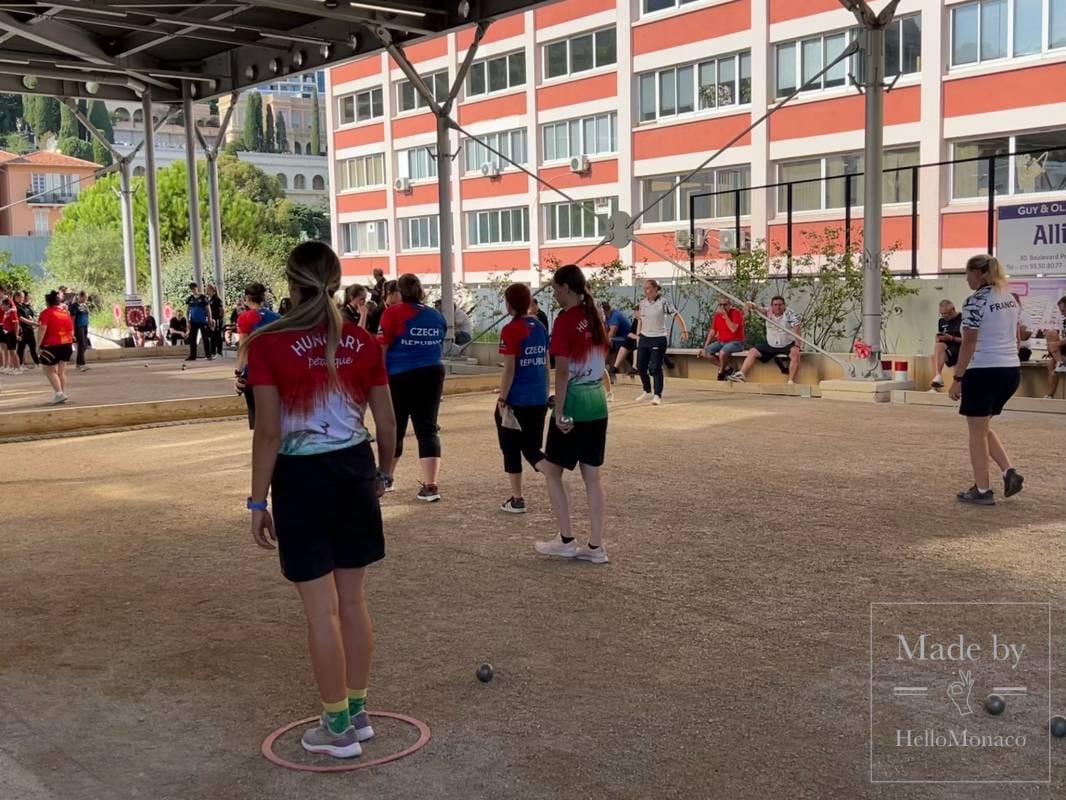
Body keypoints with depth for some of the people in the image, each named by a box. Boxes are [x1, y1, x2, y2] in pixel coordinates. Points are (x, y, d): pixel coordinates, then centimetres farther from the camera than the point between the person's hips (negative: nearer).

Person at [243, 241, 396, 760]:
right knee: (353, 601, 16)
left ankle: (338, 728, 18)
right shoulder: (363, 343, -1)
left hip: (302, 478, -4)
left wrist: (258, 502, -5)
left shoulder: (268, 345, -12)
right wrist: (384, 473, 22)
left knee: (321, 611, 6)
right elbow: (386, 424, 5)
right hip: (354, 470, 4)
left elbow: (269, 433, -13)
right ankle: (356, 712, 29)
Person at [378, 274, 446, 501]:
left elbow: (381, 347, -8)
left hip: (400, 376, -3)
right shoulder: (437, 316, 8)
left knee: (394, 428, 11)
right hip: (432, 375, 3)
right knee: (428, 429, 3)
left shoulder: (393, 312, -6)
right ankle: (431, 485, -5)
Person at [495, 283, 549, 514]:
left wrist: (501, 400, -11)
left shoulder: (511, 330, -13)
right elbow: (546, 365, 12)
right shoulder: (540, 327, 7)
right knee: (532, 449, 15)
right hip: (538, 400, 6)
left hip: (516, 401, -6)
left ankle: (517, 500, 14)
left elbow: (509, 370, -15)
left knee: (511, 450, 9)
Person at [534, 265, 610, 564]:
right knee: (592, 476, 9)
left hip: (573, 406, -7)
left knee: (553, 472, 8)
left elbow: (563, 371, -18)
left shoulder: (565, 320, -14)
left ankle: (565, 541, 11)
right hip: (597, 406, 7)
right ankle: (596, 546, 11)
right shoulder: (595, 318, 9)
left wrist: (558, 411, -15)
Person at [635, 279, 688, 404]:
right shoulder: (642, 303, 6)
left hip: (658, 339, -6)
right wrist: (638, 335, 13)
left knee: (655, 368, -8)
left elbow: (677, 315, -15)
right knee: (641, 367, 9)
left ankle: (657, 395, 2)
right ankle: (647, 391, 29)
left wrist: (684, 330, -25)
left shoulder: (663, 302, -12)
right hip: (644, 338, 6)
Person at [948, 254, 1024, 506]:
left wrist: (957, 378, -10)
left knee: (977, 432, 4)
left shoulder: (976, 301, -12)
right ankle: (1009, 472, 8)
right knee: (983, 427, 22)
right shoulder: (1010, 299, 12)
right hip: (1011, 370, 8)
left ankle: (982, 491, 8)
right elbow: (1016, 338, 17)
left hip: (984, 371, -8)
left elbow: (968, 344, -14)